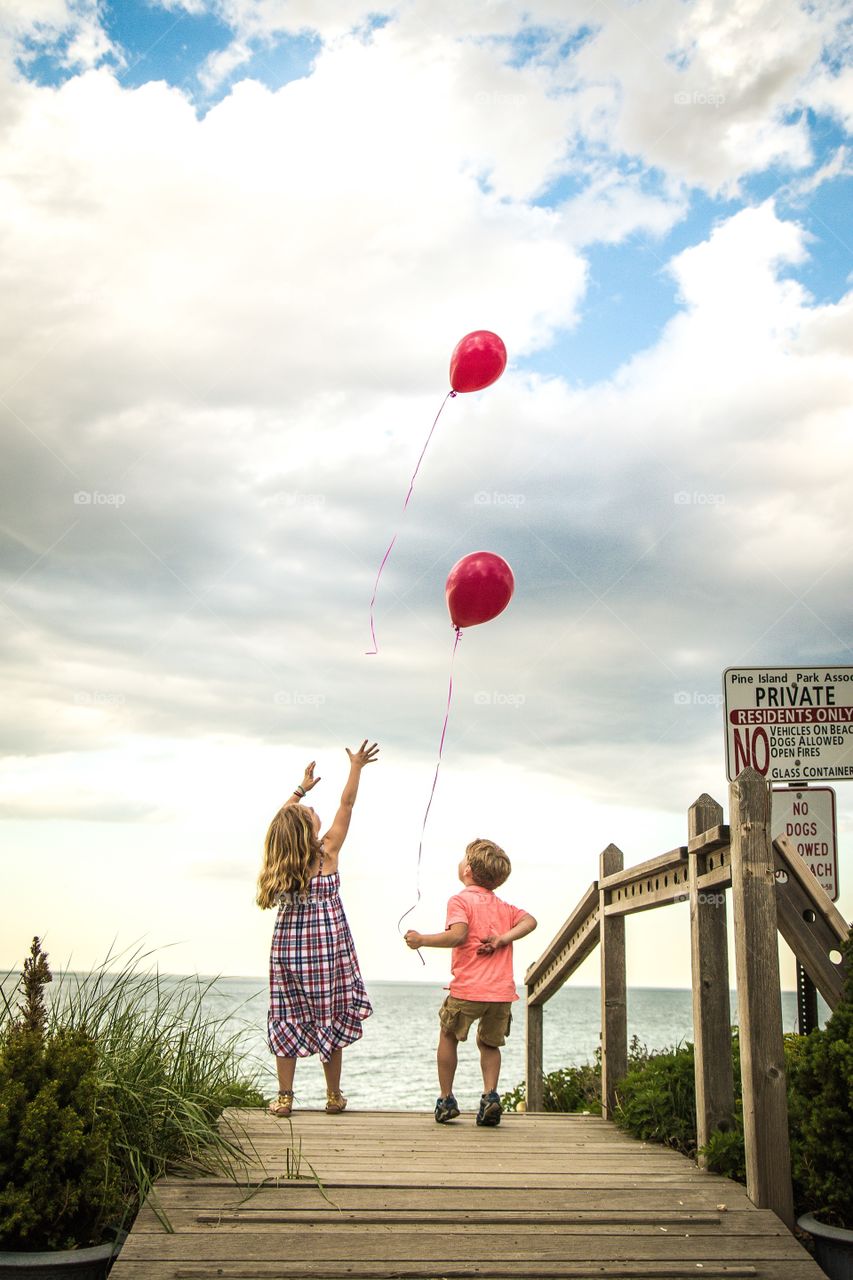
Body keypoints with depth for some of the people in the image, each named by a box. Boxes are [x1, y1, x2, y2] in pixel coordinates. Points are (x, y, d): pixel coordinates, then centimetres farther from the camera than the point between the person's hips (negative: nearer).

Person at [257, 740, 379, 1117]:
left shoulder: (280, 859, 0)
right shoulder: (326, 853, -10)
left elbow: (281, 819, 19)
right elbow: (346, 804, -3)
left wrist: (302, 788, 28)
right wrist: (356, 767, 5)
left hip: (287, 946, 3)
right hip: (327, 944, -3)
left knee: (288, 1019, 7)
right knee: (330, 1018, 7)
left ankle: (284, 1097, 7)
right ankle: (334, 1096, 15)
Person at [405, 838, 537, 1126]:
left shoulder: (460, 900, -2)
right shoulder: (503, 906, 17)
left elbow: (458, 935, -18)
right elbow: (529, 921, 2)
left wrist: (422, 940, -9)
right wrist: (503, 938, -6)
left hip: (467, 989, -4)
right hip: (502, 991, 4)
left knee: (448, 1036, 18)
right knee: (489, 1043, 22)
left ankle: (446, 1099, 19)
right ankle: (490, 1095, 3)